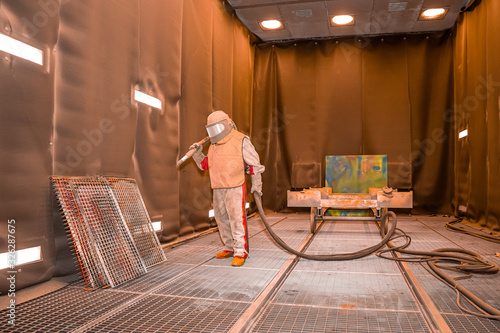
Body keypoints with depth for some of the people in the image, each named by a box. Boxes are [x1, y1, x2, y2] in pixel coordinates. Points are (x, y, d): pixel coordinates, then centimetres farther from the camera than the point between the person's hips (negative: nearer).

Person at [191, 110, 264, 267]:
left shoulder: (240, 140, -7)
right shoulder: (214, 144, 13)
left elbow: (254, 162, -4)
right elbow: (206, 164, 20)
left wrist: (256, 184, -4)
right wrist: (197, 154, 2)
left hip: (236, 187, -7)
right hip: (218, 188, 7)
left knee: (237, 218, -10)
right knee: (222, 218, 11)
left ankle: (240, 252, -4)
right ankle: (230, 248, 23)